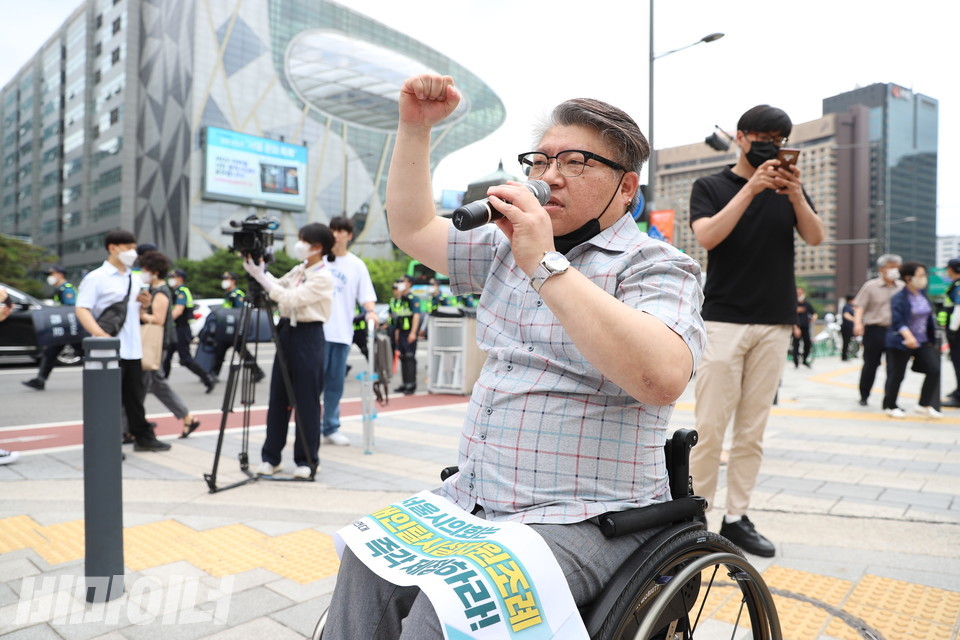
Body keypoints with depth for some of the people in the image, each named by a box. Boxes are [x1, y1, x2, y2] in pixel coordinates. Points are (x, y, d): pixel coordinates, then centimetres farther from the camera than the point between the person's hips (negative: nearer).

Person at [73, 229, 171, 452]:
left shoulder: (133, 278, 18)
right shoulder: (96, 278, -5)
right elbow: (82, 309, -13)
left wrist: (144, 303, 3)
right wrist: (100, 334, -27)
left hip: (133, 349, 7)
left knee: (135, 397, 13)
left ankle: (143, 437, 20)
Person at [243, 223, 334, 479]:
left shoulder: (323, 277, -13)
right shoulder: (298, 270, 12)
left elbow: (290, 298, -20)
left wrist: (261, 276, -17)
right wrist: (258, 270, 3)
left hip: (308, 336, -8)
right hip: (286, 331, 8)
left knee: (306, 400, 0)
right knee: (278, 396, 10)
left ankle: (307, 460, 12)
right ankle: (271, 457, 19)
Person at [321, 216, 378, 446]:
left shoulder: (357, 265, 8)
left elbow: (366, 295, 4)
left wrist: (371, 312, -15)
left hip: (342, 332, 1)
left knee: (335, 383, 7)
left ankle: (331, 428, 16)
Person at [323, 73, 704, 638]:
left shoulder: (656, 267, -8)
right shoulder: (509, 247, 14)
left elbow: (663, 376, -27)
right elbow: (413, 228, 19)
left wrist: (545, 264, -26)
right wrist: (415, 126, 10)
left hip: (581, 521, -6)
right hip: (472, 501, 7)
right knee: (366, 563, -14)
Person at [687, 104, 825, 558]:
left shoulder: (789, 187, 15)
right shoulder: (710, 187, 5)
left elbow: (815, 237, 3)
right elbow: (707, 236, -11)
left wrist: (795, 195, -13)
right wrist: (751, 188, -17)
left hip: (775, 324, 4)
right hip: (724, 320, -3)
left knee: (752, 430, 6)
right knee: (711, 427, -5)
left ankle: (736, 517, 14)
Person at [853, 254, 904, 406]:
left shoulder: (902, 287, 9)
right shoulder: (871, 286, -2)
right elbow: (860, 306, -6)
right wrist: (858, 323, -21)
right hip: (874, 330, -3)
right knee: (870, 364, 5)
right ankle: (864, 396, 20)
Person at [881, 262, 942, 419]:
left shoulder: (923, 294, 9)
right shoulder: (899, 298, -14)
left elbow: (928, 317, 19)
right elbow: (898, 321, -23)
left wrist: (932, 338, 20)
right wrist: (909, 337, -37)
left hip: (922, 342, 7)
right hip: (900, 343, -7)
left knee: (934, 369, -4)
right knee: (897, 375, 2)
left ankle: (924, 405, 9)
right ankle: (890, 406, 18)